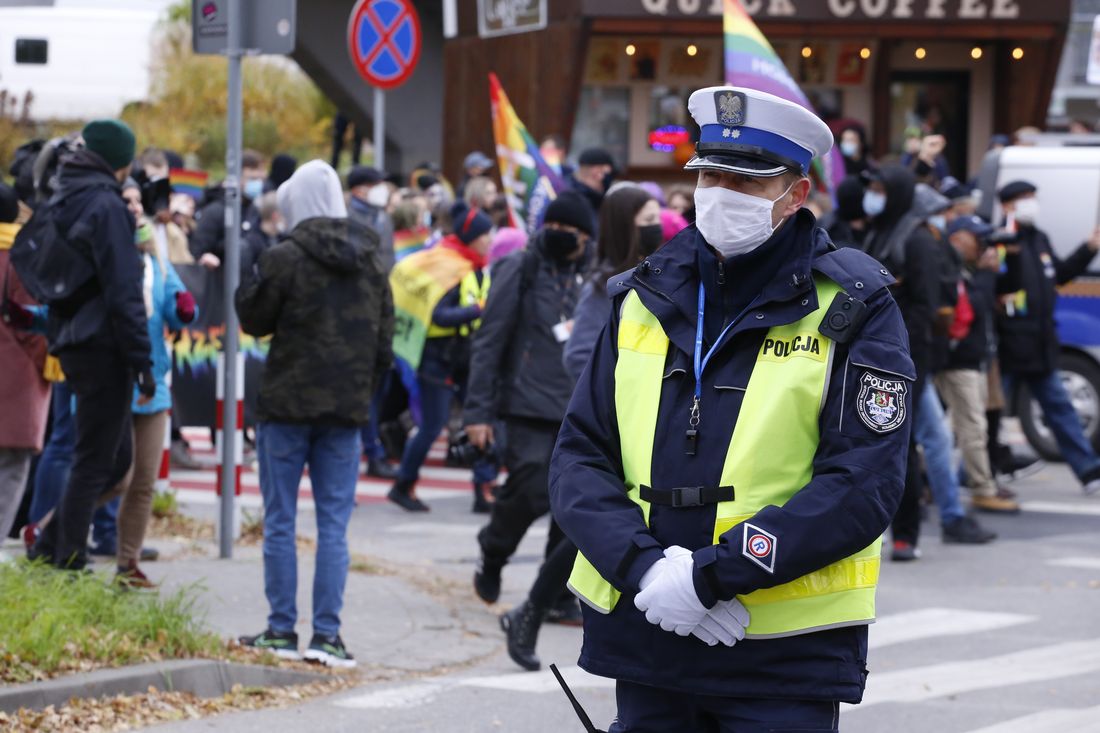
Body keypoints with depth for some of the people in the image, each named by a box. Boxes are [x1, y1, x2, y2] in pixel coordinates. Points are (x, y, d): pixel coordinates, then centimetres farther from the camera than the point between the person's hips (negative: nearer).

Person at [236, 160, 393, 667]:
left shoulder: (285, 259, -11)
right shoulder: (369, 263, 6)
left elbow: (253, 320, -3)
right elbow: (384, 341, 10)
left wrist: (253, 279, 11)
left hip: (288, 406, -4)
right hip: (346, 412, 4)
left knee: (279, 522, 5)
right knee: (334, 525, 4)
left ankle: (281, 630, 5)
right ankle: (326, 634, 0)